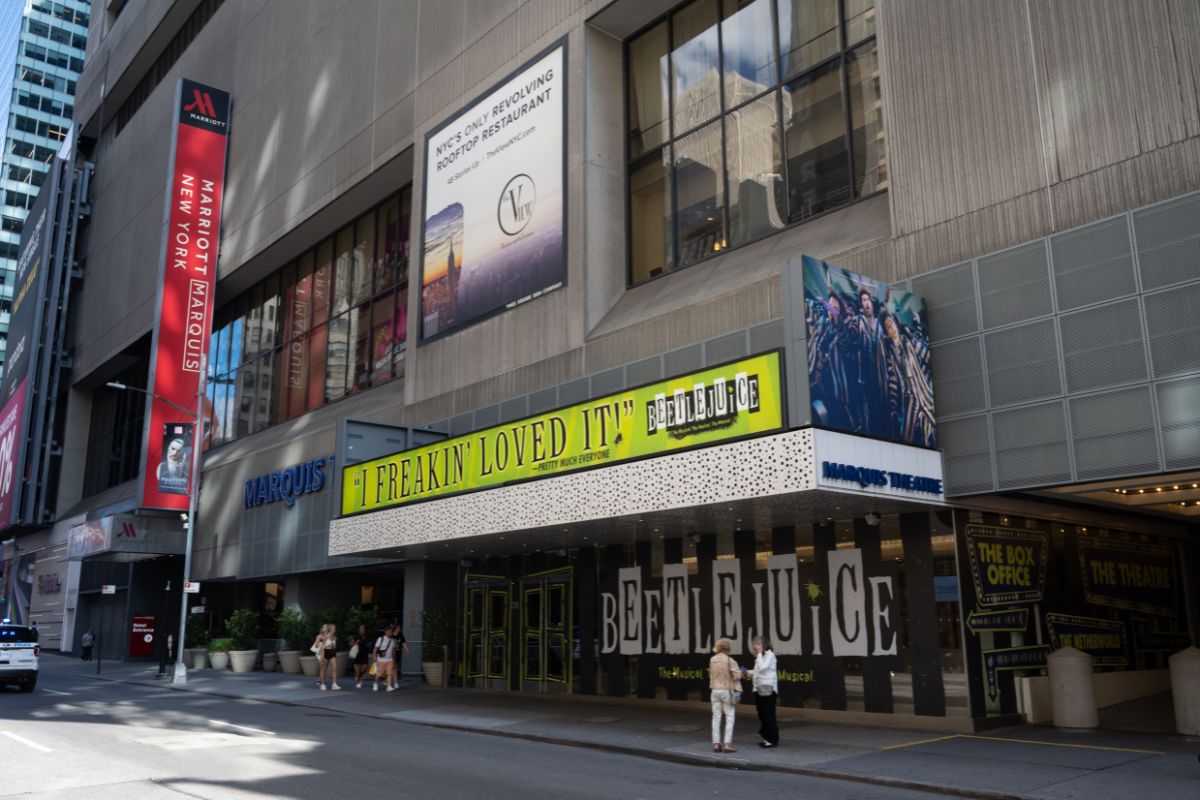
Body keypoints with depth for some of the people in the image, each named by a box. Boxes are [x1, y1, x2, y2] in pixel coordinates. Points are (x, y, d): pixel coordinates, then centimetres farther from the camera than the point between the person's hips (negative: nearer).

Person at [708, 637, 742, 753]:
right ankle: (727, 744, -2)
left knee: (716, 717, 8)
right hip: (726, 690, -5)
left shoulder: (712, 660, 4)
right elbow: (736, 676, -14)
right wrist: (740, 671, 6)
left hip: (714, 690, 5)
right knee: (730, 717, 3)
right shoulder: (729, 660, -13)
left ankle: (716, 744, 7)